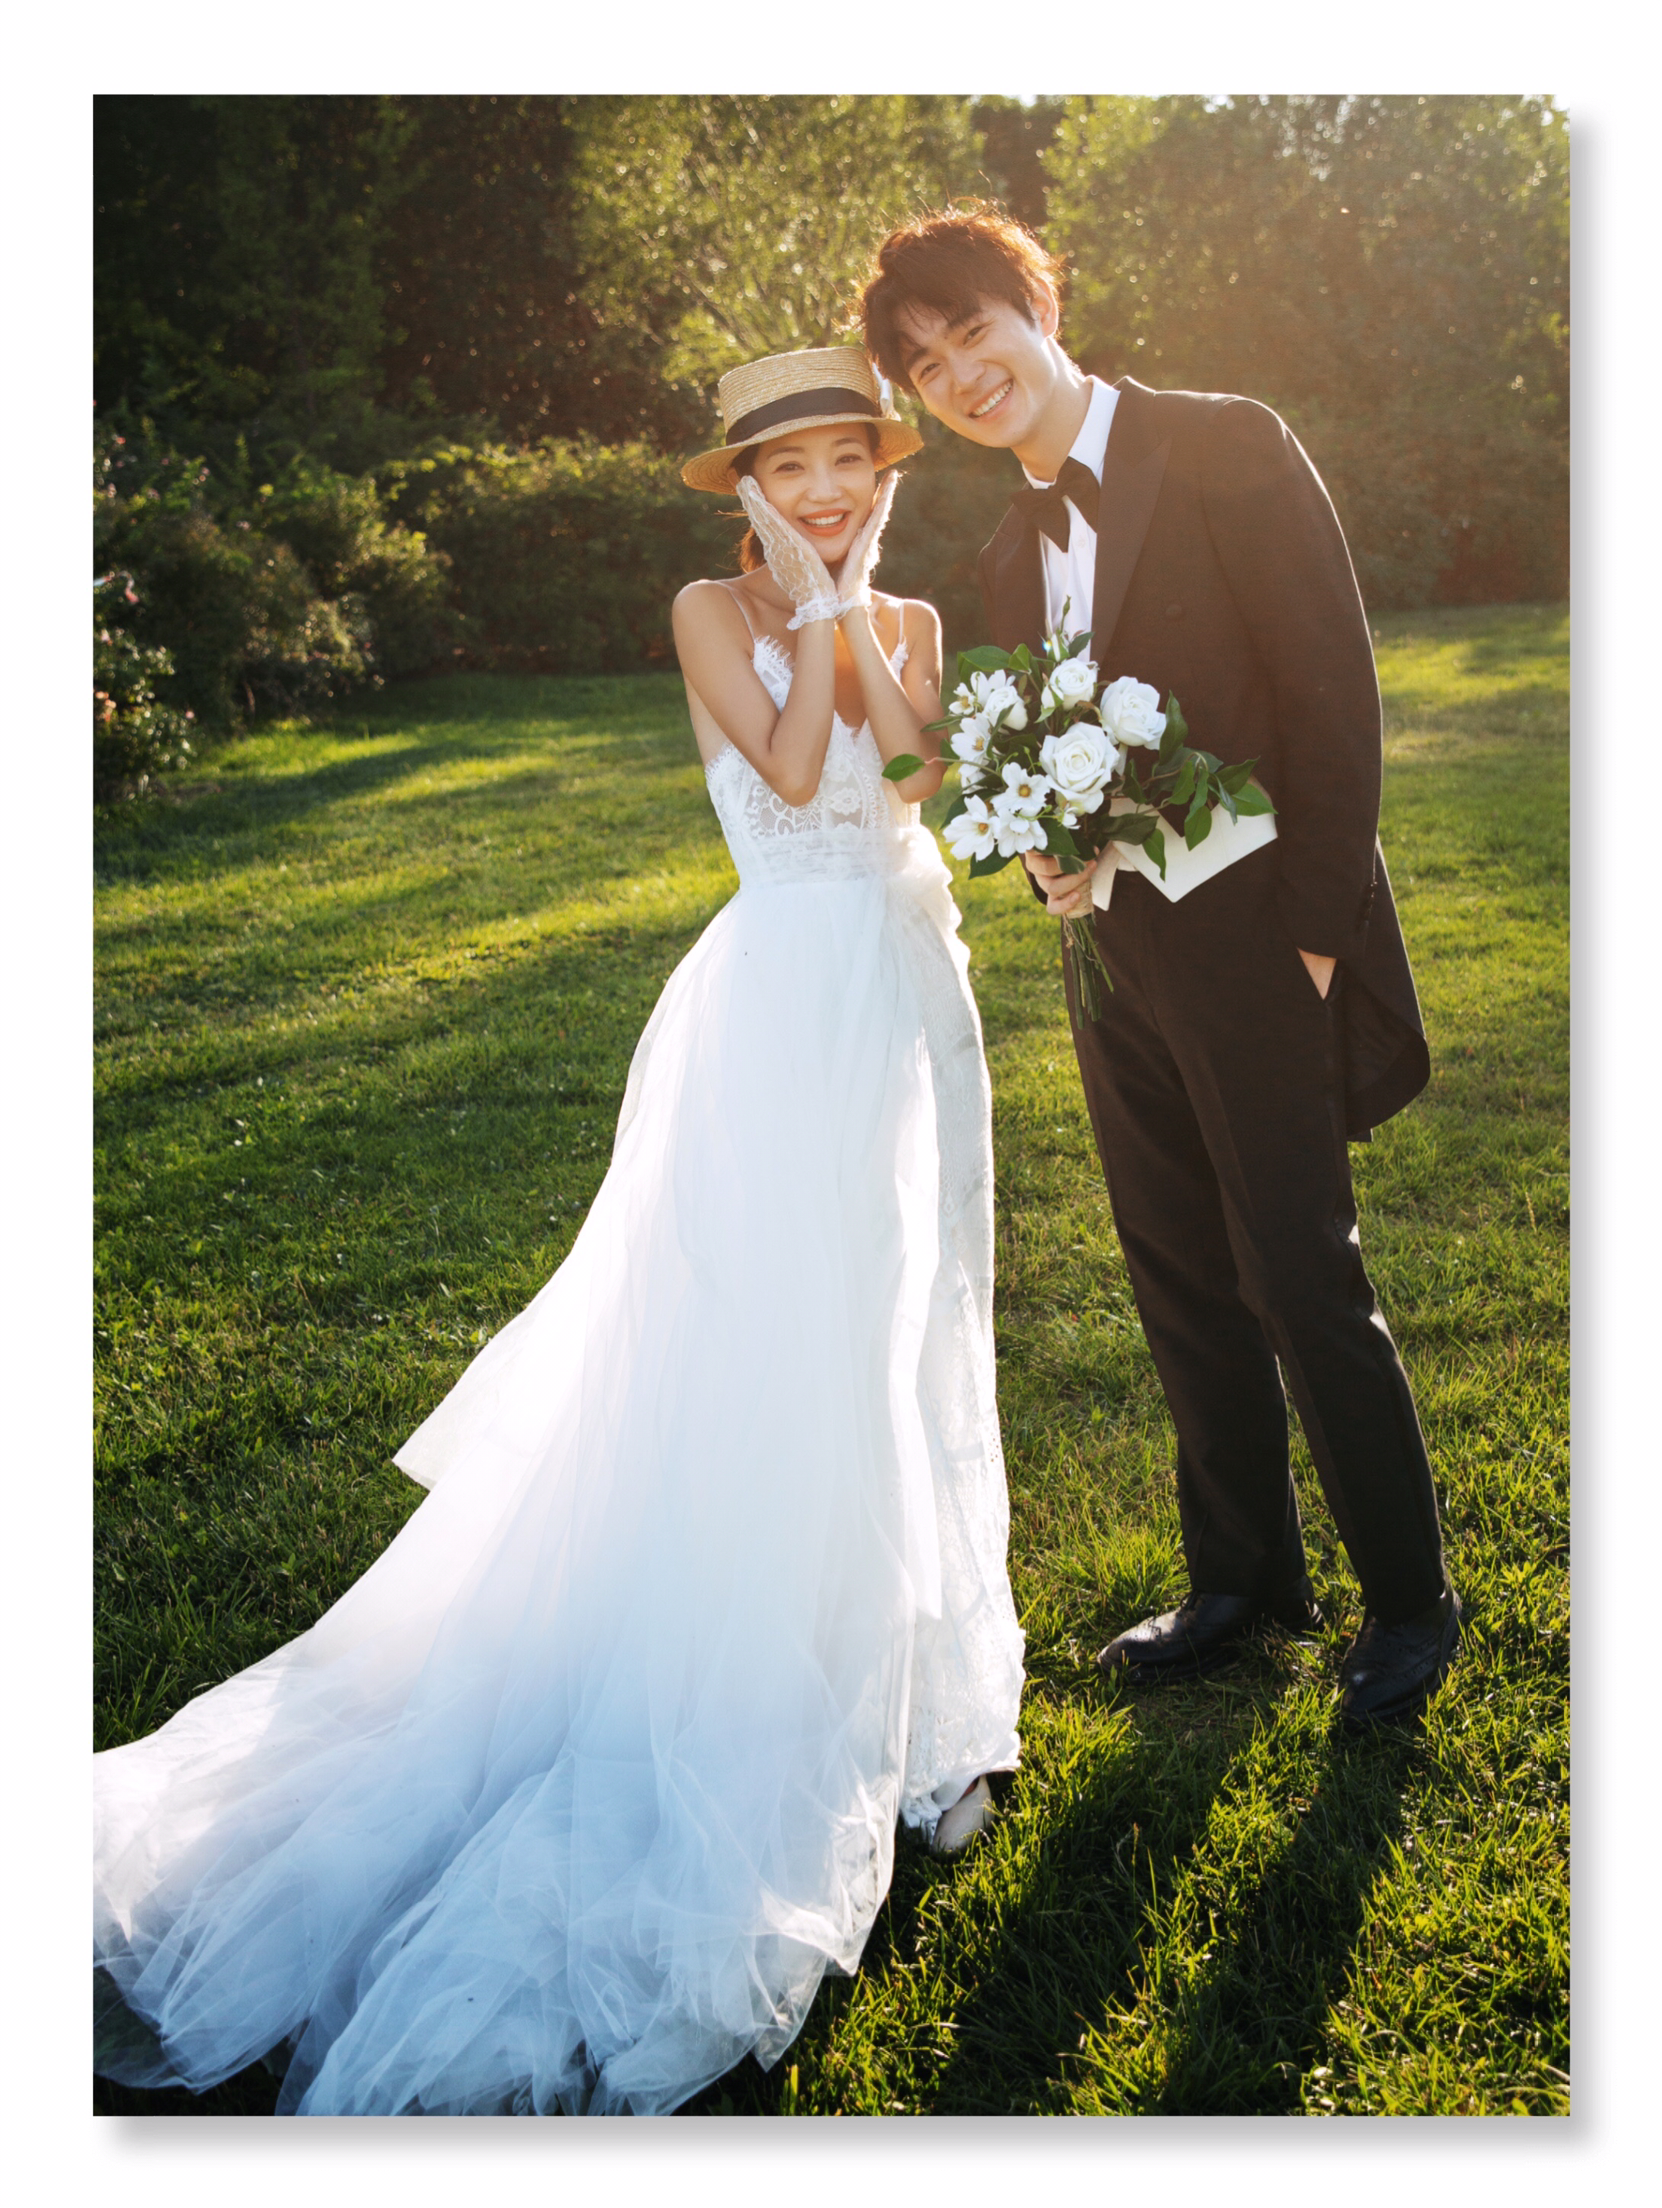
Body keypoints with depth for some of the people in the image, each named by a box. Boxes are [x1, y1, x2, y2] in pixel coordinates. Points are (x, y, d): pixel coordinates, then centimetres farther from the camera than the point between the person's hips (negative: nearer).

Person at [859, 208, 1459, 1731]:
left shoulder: (1223, 447, -7)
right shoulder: (1014, 550, 14)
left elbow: (1334, 690, -12)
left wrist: (1314, 932, -15)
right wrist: (1043, 849, -4)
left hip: (1255, 935, -7)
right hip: (1118, 951, 7)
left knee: (1304, 1280, -3)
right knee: (1183, 1284, 13)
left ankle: (1408, 1599, 17)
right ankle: (1245, 1576, 30)